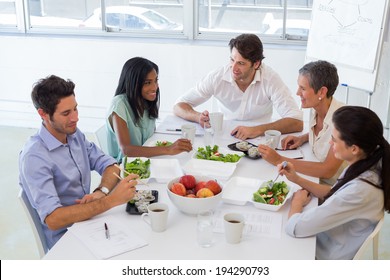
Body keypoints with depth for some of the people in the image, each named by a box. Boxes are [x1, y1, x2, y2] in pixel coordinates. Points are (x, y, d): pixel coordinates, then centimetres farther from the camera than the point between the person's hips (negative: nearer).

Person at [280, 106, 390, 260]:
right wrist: (297, 179, -3)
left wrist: (297, 201, -12)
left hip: (326, 255, -7)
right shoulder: (367, 166, -11)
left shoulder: (359, 191, -38)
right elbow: (333, 194, 8)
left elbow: (295, 227, -33)